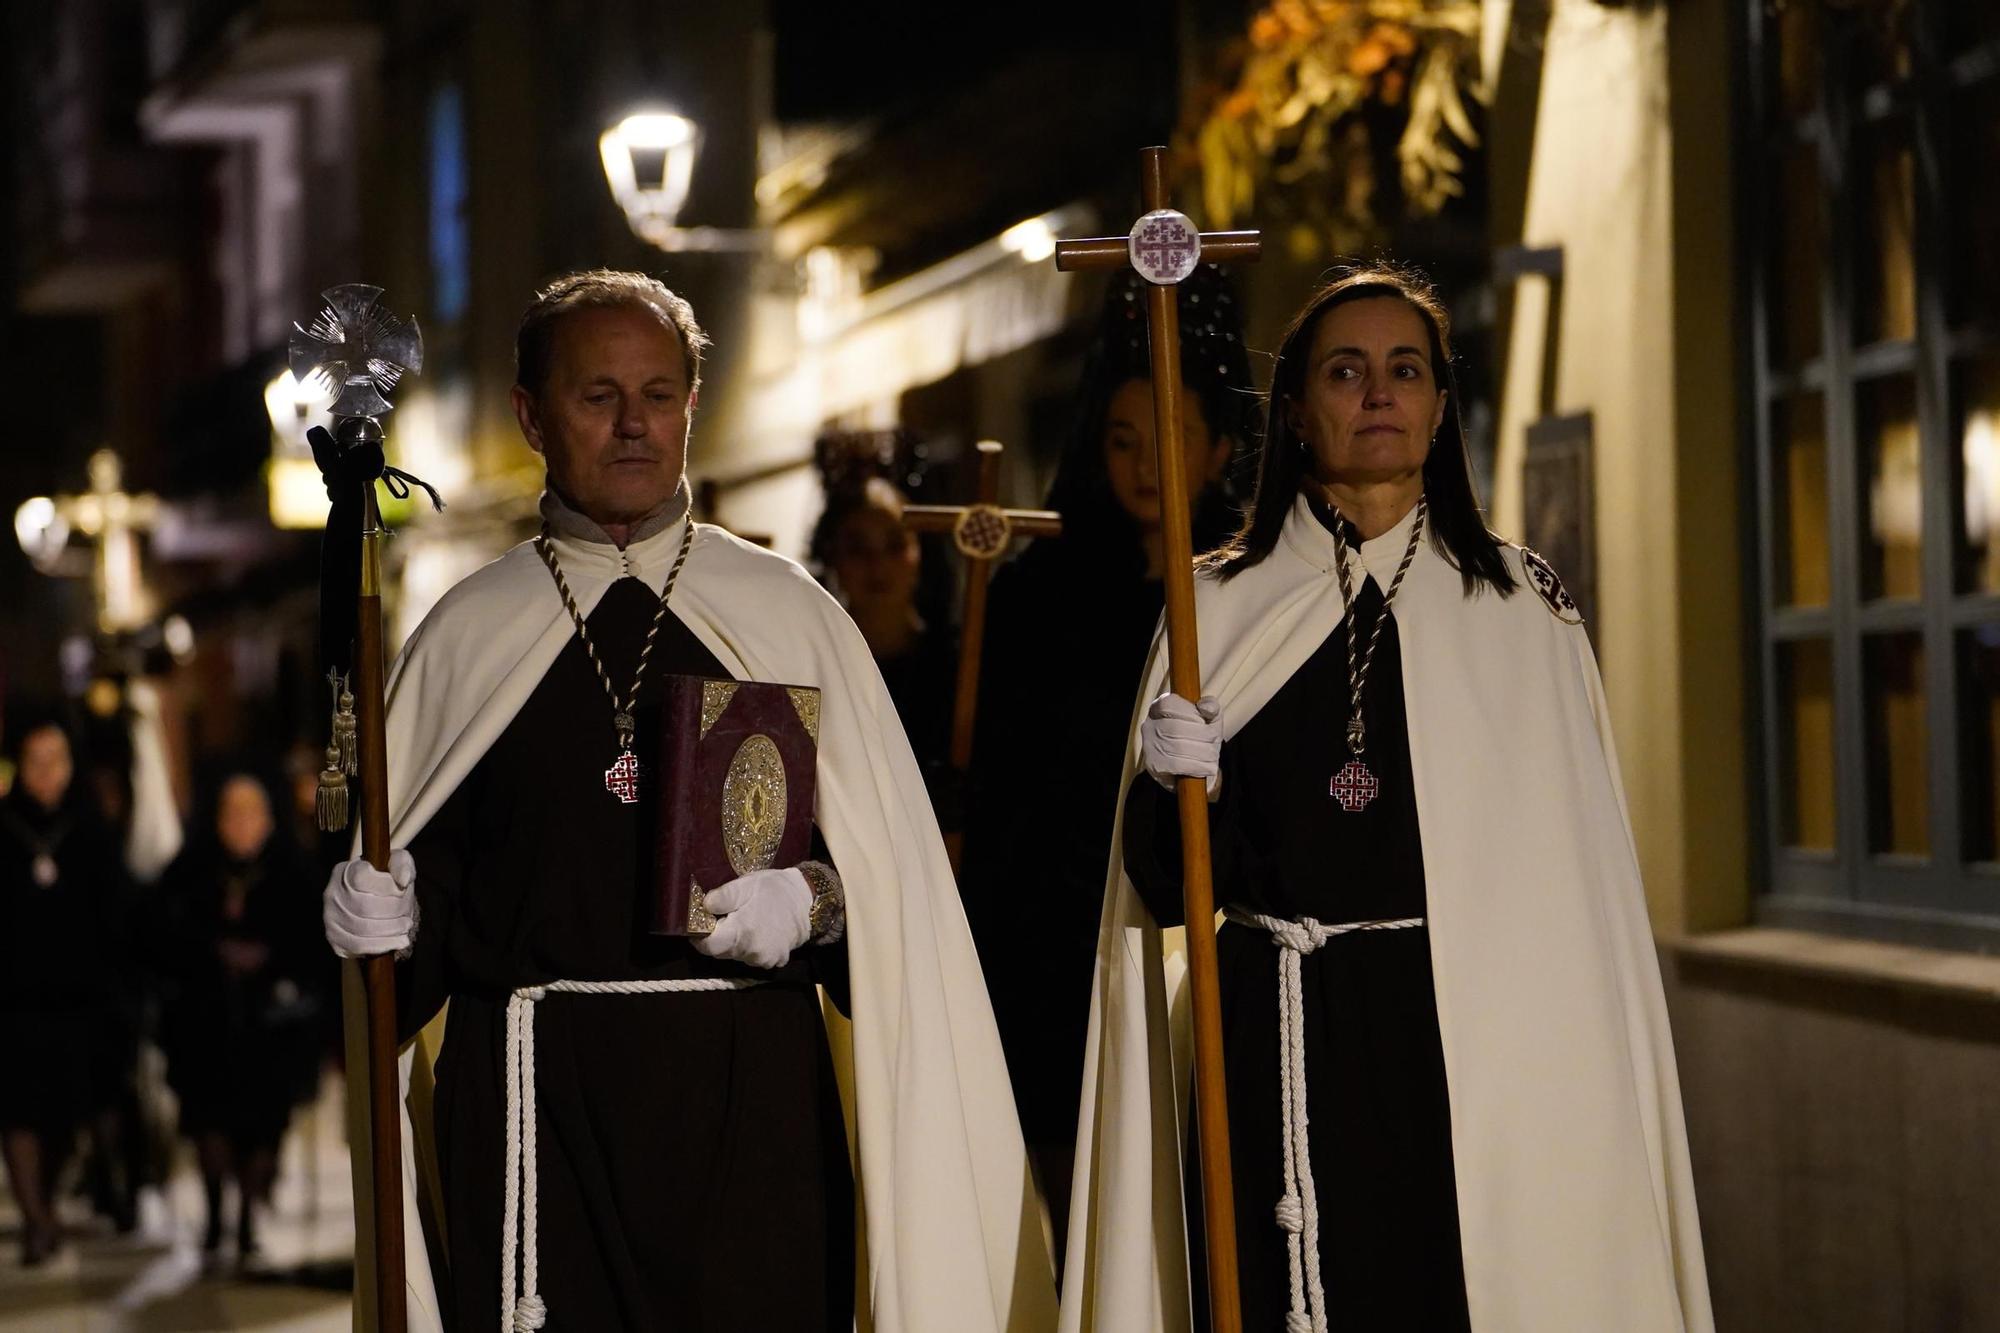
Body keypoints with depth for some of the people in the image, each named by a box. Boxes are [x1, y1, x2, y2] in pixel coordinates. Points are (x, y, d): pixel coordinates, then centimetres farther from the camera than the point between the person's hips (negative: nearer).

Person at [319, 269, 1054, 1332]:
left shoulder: (787, 614, 8)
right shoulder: (468, 635, 10)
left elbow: (888, 860, 5)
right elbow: (420, 876, 11)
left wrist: (811, 900, -14)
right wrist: (380, 912, -9)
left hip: (751, 1093, 0)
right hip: (531, 1095, 0)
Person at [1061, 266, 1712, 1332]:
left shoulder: (1524, 607, 7)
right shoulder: (1222, 606, 8)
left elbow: (1576, 880, 4)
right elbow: (1170, 884, 6)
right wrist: (1174, 789, -14)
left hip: (1473, 1039, 0)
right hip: (1279, 1044, 0)